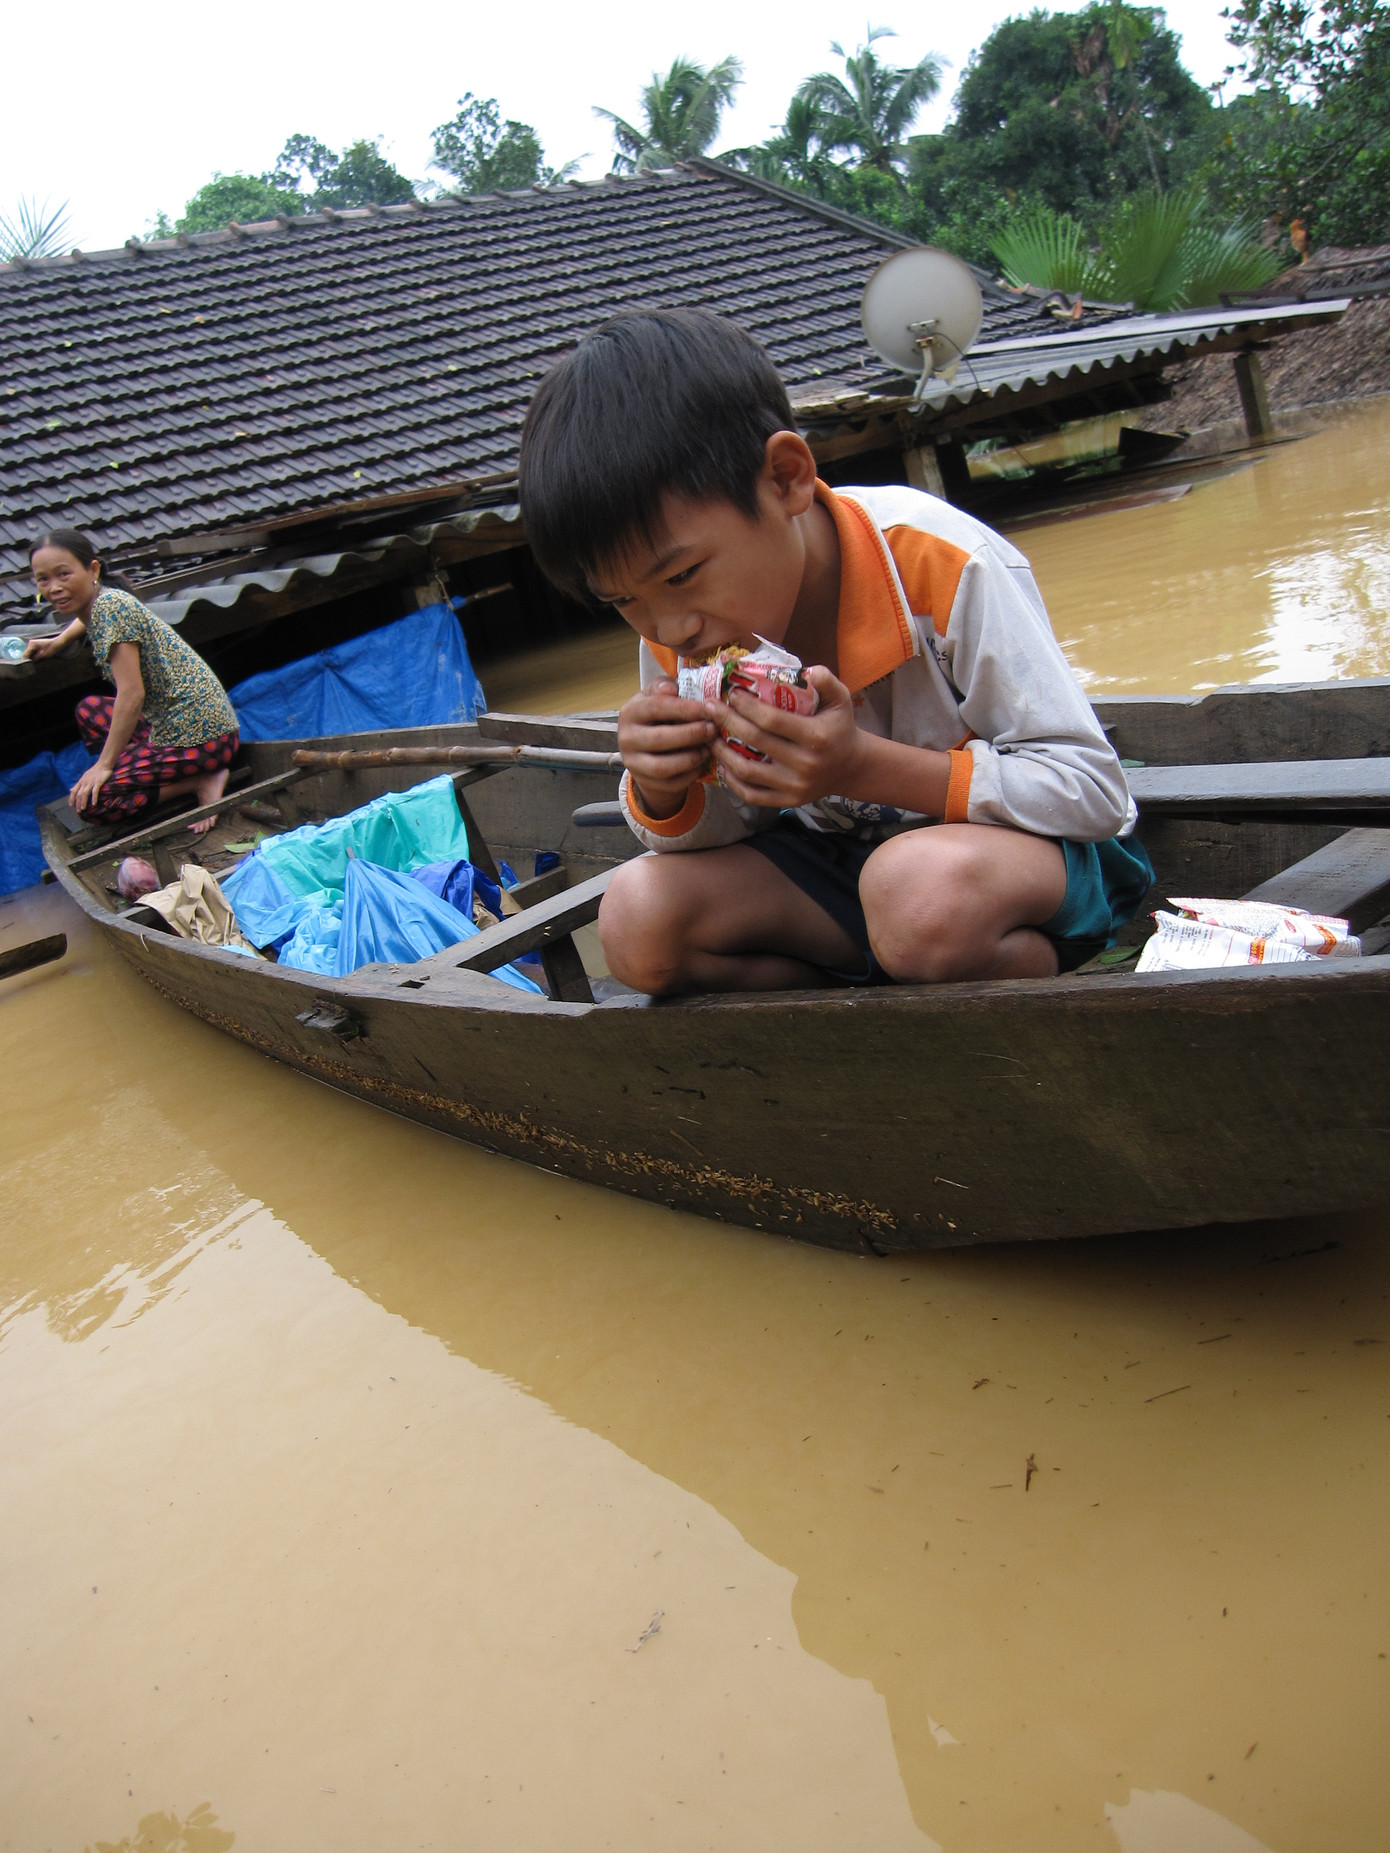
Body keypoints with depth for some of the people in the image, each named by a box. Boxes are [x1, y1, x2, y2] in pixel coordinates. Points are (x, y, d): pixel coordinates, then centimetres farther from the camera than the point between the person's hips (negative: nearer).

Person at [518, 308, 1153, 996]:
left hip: (1045, 849, -5)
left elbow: (1096, 792, -22)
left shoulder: (941, 567, -24)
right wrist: (663, 792, -22)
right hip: (841, 855, 6)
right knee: (636, 919, -17)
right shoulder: (678, 632, -7)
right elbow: (717, 833, 5)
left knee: (927, 889, -40)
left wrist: (862, 766, -33)